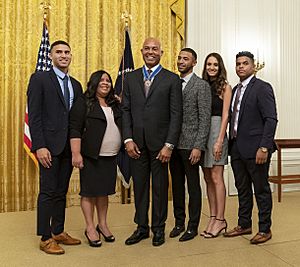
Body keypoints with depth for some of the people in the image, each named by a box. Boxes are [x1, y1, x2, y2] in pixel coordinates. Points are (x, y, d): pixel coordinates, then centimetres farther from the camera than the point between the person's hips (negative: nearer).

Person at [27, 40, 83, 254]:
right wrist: (40, 146, -16)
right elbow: (34, 116, -9)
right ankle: (46, 238, 13)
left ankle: (58, 231, 25)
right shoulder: (40, 79, -2)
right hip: (49, 145, -5)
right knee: (48, 192, 0)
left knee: (62, 191, 12)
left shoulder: (76, 85, 15)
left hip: (69, 146, 6)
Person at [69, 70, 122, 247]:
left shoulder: (115, 104, 12)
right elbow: (75, 130, -10)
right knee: (89, 191, 4)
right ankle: (90, 228, 17)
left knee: (104, 191, 13)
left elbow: (123, 126, 17)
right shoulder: (83, 103, -5)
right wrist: (76, 154, -17)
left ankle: (103, 225, 26)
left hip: (111, 157, 5)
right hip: (91, 156, -5)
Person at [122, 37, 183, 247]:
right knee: (139, 186, 11)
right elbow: (126, 110, 7)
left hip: (160, 142, -3)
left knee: (160, 186, 8)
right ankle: (142, 227, 26)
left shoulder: (172, 79, 0)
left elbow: (176, 114, -5)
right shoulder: (131, 78, 10)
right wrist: (128, 139, -4)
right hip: (136, 143, 3)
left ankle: (159, 229, 25)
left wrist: (169, 144, -12)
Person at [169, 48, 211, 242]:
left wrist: (198, 147, -17)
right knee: (177, 185, 14)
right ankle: (179, 222, 28)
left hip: (190, 145, -6)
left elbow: (205, 119, -10)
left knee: (193, 186, 5)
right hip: (174, 143, 6)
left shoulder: (202, 85, -5)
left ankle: (193, 226, 19)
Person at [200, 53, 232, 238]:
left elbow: (225, 116, -6)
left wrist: (219, 141, -13)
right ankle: (213, 218, 17)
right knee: (208, 179, 8)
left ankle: (220, 219, 6)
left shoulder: (225, 87, 0)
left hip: (217, 132, -5)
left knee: (216, 178, -4)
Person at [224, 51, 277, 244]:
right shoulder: (235, 90, 15)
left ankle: (265, 229, 20)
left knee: (261, 189, 6)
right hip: (237, 148, 7)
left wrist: (264, 147, -20)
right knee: (242, 189, 16)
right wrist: (231, 144, 7)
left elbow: (271, 120, -14)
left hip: (255, 149, -7)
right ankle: (244, 225, 30)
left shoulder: (262, 88, -7)